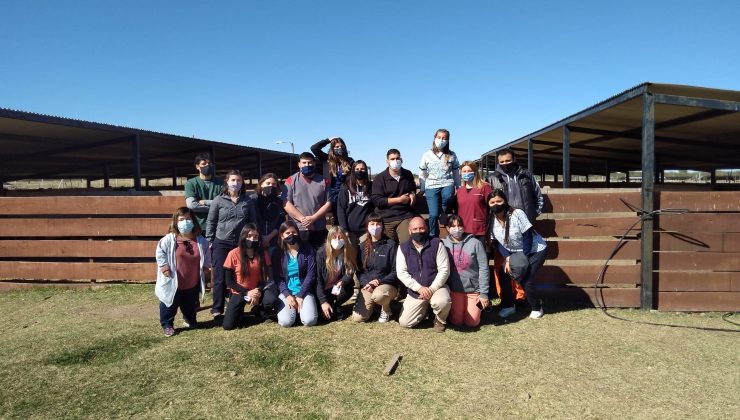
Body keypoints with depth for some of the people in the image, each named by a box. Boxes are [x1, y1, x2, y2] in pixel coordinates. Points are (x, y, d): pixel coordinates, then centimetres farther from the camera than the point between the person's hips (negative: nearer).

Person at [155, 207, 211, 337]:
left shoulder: (200, 240, -5)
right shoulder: (169, 239, -16)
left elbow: (207, 253, 10)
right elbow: (159, 252, -7)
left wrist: (206, 267, 5)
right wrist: (164, 266, -10)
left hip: (193, 283, 3)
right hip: (174, 282, -3)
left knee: (191, 305, 20)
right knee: (170, 304, 12)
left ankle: (190, 321, 45)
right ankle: (167, 325, 32)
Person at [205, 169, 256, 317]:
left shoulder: (248, 201, 6)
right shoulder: (218, 200, 1)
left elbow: (253, 222, 9)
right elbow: (210, 222, 4)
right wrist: (210, 241, 0)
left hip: (241, 244, 1)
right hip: (221, 244, -1)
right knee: (220, 277, 0)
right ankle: (217, 309, 10)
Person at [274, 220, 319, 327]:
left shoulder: (308, 250, 0)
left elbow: (311, 274, -5)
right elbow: (277, 277, -1)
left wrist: (300, 295, -12)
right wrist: (287, 295, -15)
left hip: (304, 291, 0)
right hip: (286, 292, 1)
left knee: (309, 321, -21)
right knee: (285, 322, -22)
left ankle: (301, 307, 12)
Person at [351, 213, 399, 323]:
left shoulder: (390, 245, -4)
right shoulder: (363, 246, 7)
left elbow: (395, 271, -6)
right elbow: (359, 270, 8)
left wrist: (380, 281, -18)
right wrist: (366, 283, -11)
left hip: (387, 284, -3)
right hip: (367, 285, 3)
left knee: (378, 295, -40)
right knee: (357, 318, -15)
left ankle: (386, 309, -2)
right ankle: (373, 305, 19)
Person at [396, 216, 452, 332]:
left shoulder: (437, 244, -6)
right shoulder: (403, 248, 0)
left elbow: (444, 270, -9)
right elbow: (401, 273, -7)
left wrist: (431, 289, -19)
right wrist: (419, 288, -18)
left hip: (436, 287, -2)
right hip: (415, 292, 3)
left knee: (442, 302, -36)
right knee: (404, 322, -6)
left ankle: (440, 321, 1)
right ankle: (425, 309, 25)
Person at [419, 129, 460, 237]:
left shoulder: (452, 155, 6)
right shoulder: (427, 155, 4)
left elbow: (456, 173, 13)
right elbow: (422, 174, 12)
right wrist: (422, 190, 14)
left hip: (447, 184, 0)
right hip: (431, 186, 0)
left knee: (447, 196, -36)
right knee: (434, 215, -10)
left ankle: (444, 213, -4)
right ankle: (433, 237, 9)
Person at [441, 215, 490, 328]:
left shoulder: (475, 243, -10)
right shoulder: (444, 244, -5)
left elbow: (483, 269, -8)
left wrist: (484, 293, -8)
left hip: (473, 289, -1)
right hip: (454, 289, 1)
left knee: (472, 323, 2)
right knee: (456, 321, 3)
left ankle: (479, 305, 32)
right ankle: (453, 306, 34)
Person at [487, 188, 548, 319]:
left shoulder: (517, 214, -26)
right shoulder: (492, 220, -11)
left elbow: (528, 237, -22)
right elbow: (498, 243, -4)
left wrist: (523, 258, -21)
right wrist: (507, 259, -18)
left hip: (535, 250, -5)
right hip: (515, 253, 6)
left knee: (525, 279, -16)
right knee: (502, 273, -8)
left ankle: (537, 308, 11)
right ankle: (508, 306, 12)